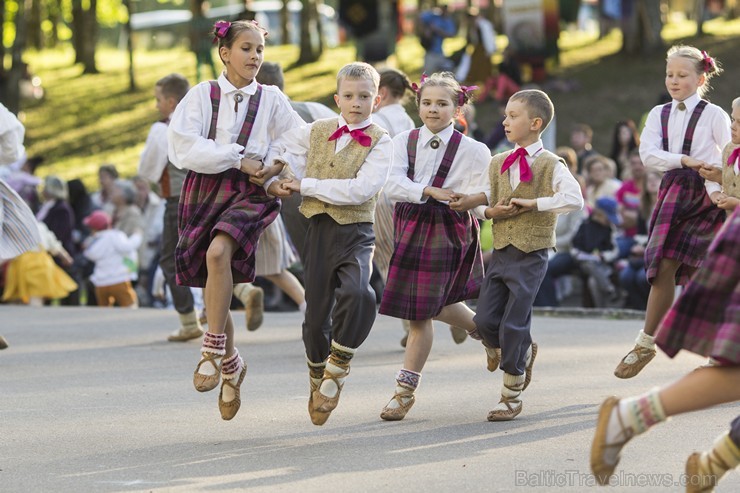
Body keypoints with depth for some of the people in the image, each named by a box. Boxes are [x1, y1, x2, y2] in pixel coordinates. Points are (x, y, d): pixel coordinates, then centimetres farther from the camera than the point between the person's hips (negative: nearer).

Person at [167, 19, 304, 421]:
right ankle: (231, 365, 24)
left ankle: (213, 350, -23)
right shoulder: (202, 95, 5)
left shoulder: (271, 99, 7)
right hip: (204, 191, 1)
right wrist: (238, 159, -13)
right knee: (217, 288, 2)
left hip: (249, 193, -1)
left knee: (218, 252, -31)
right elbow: (183, 146, -7)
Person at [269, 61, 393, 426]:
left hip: (356, 233, -3)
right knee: (315, 315, 6)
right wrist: (287, 170, 9)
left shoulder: (380, 143, -5)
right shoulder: (316, 132, 8)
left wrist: (307, 185, -14)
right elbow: (283, 143, 27)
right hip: (319, 230, 3)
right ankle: (318, 380, 29)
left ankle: (339, 364, -7)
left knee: (357, 293, -29)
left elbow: (360, 190, -18)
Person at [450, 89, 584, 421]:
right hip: (500, 252, 6)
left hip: (531, 255, -6)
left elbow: (574, 199, -21)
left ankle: (512, 395, 9)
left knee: (514, 325, -4)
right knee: (485, 320, -1)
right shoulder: (498, 163, 10)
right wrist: (491, 211, -4)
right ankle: (521, 352, 31)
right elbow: (486, 201, 19)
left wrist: (533, 203, -21)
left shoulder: (549, 165, -8)